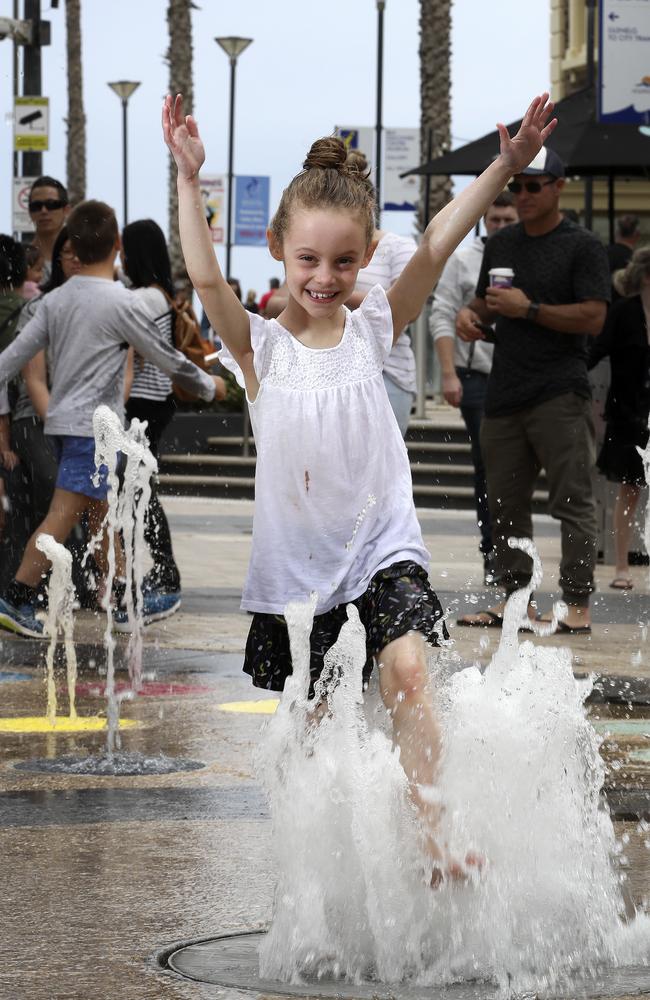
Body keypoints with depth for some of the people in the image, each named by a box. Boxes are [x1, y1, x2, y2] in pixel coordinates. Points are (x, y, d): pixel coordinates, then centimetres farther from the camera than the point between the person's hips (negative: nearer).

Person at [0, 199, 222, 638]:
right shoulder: (123, 303, -12)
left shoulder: (56, 300, 6)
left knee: (102, 512, 15)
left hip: (61, 418, 8)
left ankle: (125, 601, 22)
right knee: (64, 514, -9)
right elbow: (167, 358, -4)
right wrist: (208, 385, 12)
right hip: (94, 424, -8)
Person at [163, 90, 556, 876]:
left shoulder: (372, 329, 1)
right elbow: (206, 280, -20)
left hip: (381, 546, 0)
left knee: (406, 671, -21)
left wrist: (506, 168, -17)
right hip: (297, 561, 0)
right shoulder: (259, 346, -4)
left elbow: (436, 246, -8)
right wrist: (189, 180, -30)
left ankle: (434, 838, -26)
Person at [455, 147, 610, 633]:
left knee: (573, 502, -8)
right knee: (506, 503, 8)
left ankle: (578, 605, -9)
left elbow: (593, 317, -11)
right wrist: (470, 314, 6)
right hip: (504, 393, 7)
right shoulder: (500, 243, 18)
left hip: (561, 396, -7)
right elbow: (487, 300, 29)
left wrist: (528, 309, -14)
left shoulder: (584, 247, -3)